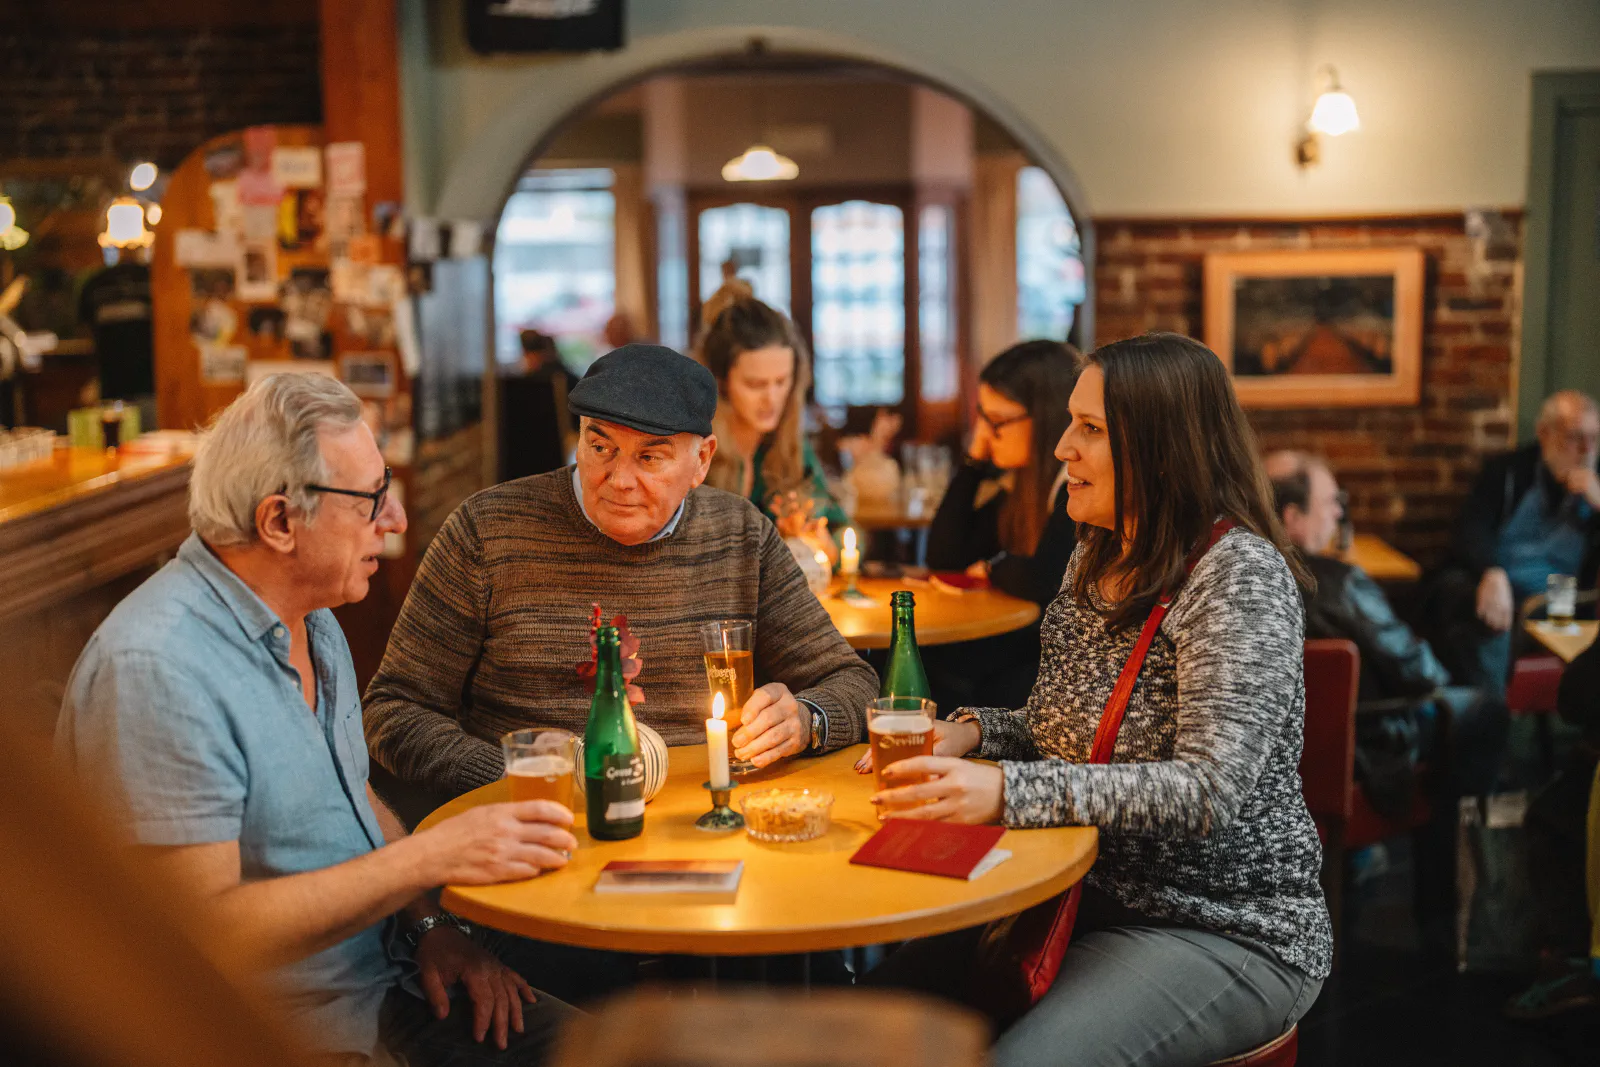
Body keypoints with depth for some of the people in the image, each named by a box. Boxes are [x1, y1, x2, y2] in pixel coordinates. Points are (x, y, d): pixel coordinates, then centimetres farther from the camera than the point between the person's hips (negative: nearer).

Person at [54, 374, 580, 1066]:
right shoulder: (156, 671, -23)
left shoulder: (313, 622, 9)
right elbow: (205, 929, -25)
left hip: (385, 977, 9)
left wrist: (428, 923, -1)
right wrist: (431, 858, -25)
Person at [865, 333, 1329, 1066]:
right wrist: (972, 733, -2)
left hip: (1228, 930, -7)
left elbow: (1209, 790, -27)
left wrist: (1007, 790, -34)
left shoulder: (1239, 574, -17)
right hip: (1093, 902, 7)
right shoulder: (1095, 558, 9)